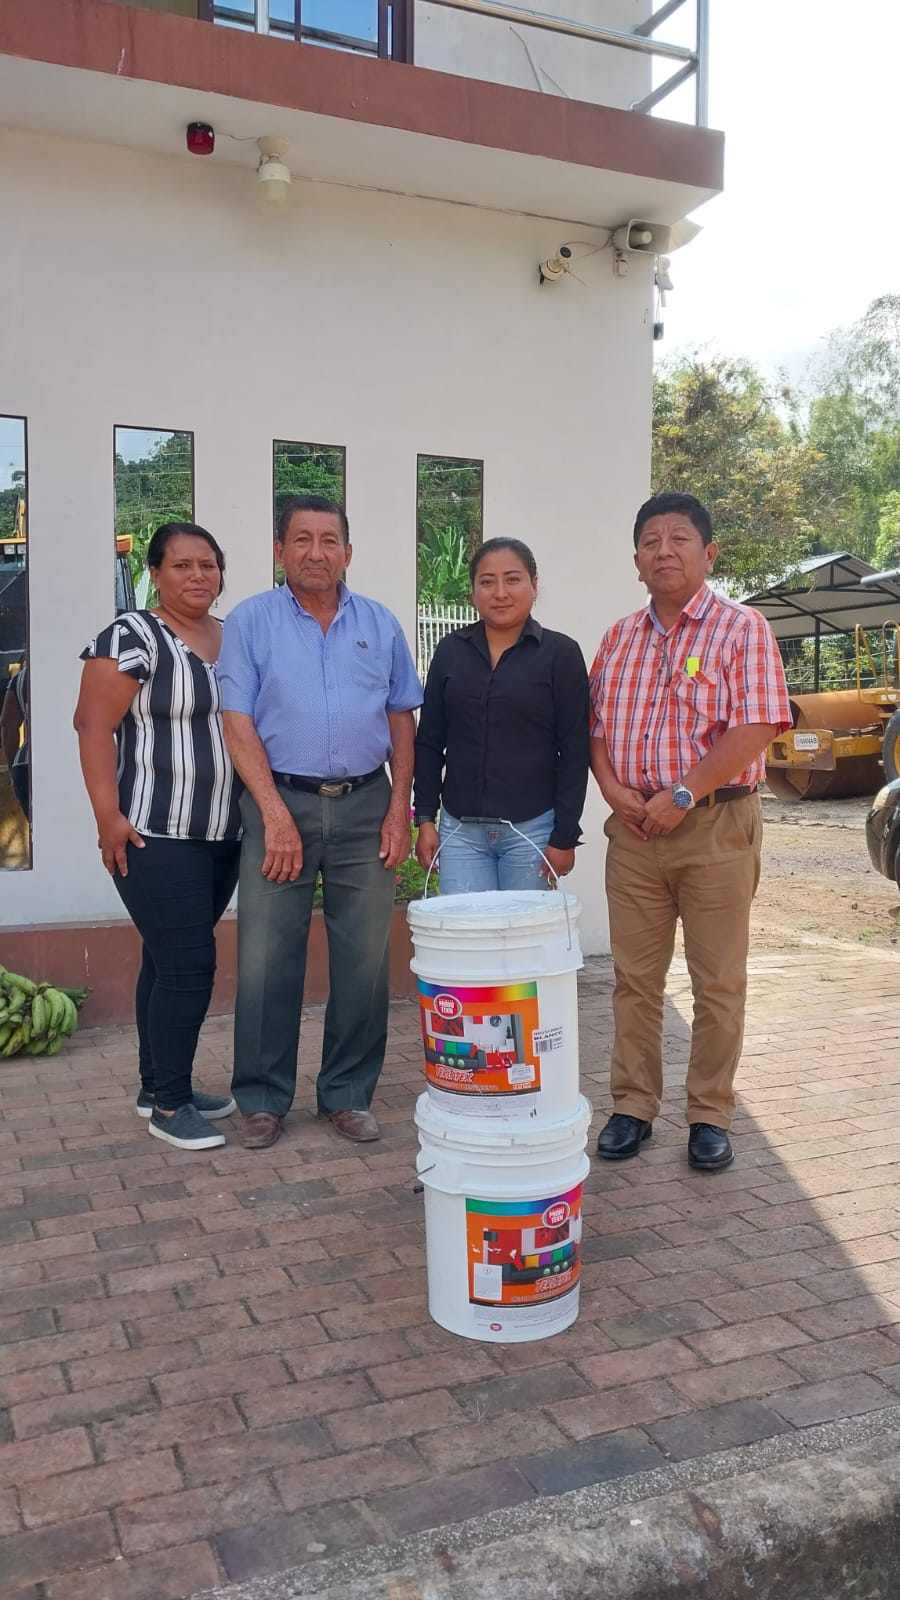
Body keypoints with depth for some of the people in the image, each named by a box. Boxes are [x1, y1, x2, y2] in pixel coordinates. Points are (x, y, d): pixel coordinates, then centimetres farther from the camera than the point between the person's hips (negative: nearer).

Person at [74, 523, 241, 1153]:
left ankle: (159, 1085, 25)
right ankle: (168, 1105, 4)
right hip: (155, 836, -6)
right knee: (189, 961, -9)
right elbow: (94, 726, -11)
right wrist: (109, 816, -18)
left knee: (171, 959, 14)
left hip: (224, 835, 7)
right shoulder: (131, 638, -8)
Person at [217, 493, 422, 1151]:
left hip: (365, 806, 2)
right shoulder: (250, 621, 3)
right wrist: (276, 814, -12)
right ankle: (263, 1099, 15)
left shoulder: (380, 623, 11)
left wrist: (399, 810, 1)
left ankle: (349, 1095, 19)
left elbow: (402, 722, 11)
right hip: (281, 802, -2)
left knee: (365, 960, 5)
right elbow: (238, 723, -4)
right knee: (267, 960, 0)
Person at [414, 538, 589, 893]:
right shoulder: (451, 651, 7)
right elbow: (429, 742, 10)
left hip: (532, 828, -2)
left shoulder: (560, 654, -2)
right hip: (459, 828, 3)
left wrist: (564, 835, -7)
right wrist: (425, 818, 4)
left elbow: (574, 752, -3)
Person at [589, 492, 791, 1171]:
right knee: (635, 976, 9)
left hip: (716, 826, -4)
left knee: (719, 983, 4)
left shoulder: (741, 629, -4)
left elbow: (756, 728, -14)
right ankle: (633, 1107, 20)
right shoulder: (619, 638, 13)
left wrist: (682, 795, -17)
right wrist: (611, 786, -4)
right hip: (634, 827, 5)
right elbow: (594, 724, 14)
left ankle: (711, 1117, 17)